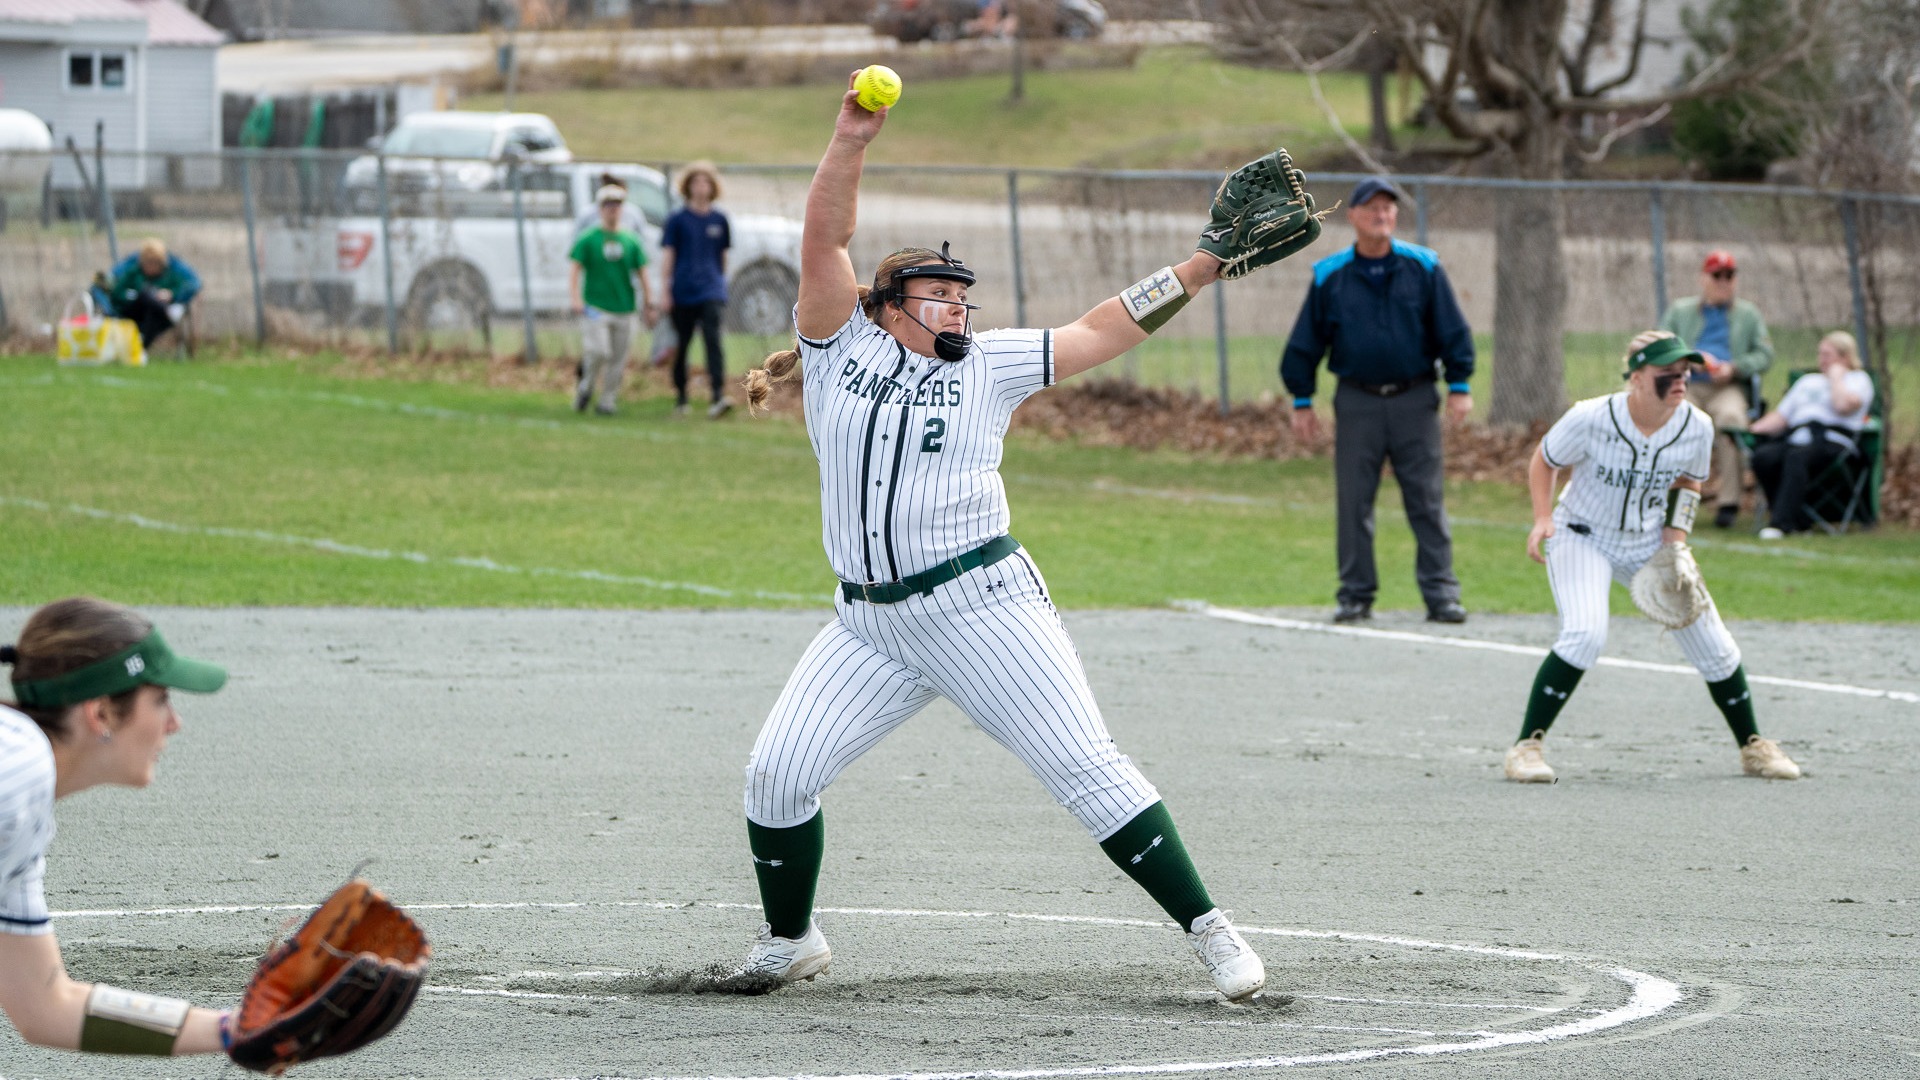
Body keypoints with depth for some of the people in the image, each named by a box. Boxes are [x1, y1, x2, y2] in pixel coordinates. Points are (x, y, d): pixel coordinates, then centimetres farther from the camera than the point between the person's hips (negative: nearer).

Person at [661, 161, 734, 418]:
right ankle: (681, 399, 20)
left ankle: (718, 397, -28)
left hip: (711, 291, 0)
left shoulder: (719, 220, 9)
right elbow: (668, 256, 1)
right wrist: (666, 292, -4)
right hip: (683, 291, 0)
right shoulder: (677, 220, 2)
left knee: (713, 339, -17)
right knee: (681, 346, 7)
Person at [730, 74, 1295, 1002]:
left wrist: (1194, 273, 3)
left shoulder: (987, 364, 9)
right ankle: (789, 940, 17)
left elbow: (1097, 335, 10)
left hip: (983, 604, -2)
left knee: (1086, 768, -9)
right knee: (776, 774, -6)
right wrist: (849, 144, -16)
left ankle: (1206, 928, -8)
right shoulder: (844, 348, 7)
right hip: (870, 624, 2)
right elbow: (824, 244, -3)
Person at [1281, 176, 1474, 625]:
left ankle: (1441, 593, 0)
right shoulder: (1330, 276, 2)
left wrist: (1459, 386, -1)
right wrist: (1301, 401, 7)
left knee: (1427, 500, -2)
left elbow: (1452, 330, 5)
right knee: (1354, 502, 2)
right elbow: (1306, 341, 8)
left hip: (1414, 400, -1)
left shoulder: (1423, 268, 1)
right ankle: (1356, 594, 11)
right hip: (1357, 402, 1)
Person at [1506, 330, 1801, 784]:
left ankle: (1752, 746, 23)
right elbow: (1544, 461, -6)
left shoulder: (1697, 428, -14)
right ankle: (1526, 746, -17)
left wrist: (1676, 539, -6)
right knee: (1585, 633, -29)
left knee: (1712, 642, 1)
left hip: (1650, 542, 4)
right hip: (1583, 537, -4)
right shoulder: (1591, 420, -25)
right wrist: (1543, 518, -20)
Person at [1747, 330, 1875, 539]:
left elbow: (1844, 405, -7)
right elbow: (1781, 416, 29)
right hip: (1794, 439, 6)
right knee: (1763, 456, -28)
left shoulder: (1858, 379, 16)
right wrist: (1753, 428, 10)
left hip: (1831, 440, -6)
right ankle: (1798, 520, -26)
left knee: (1796, 457, -38)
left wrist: (1836, 376, 8)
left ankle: (1781, 521, -45)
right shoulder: (1808, 381, 35)